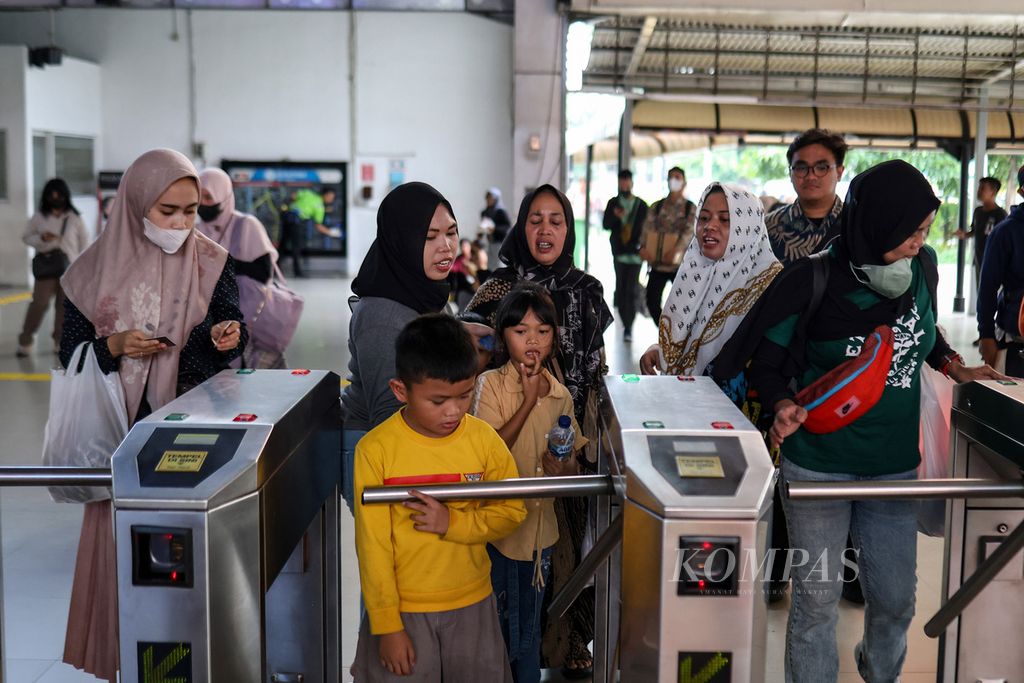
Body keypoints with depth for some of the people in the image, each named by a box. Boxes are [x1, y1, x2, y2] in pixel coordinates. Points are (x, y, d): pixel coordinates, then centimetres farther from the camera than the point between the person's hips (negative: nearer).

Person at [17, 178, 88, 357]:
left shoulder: (74, 217, 0)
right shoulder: (39, 217, 1)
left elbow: (84, 241, 7)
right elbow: (26, 238, 8)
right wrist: (41, 238, -13)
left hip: (69, 267, 1)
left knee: (65, 305, 4)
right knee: (39, 303, -6)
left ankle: (60, 341, 17)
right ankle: (25, 341, 5)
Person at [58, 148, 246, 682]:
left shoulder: (210, 263, -2)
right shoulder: (98, 269, -3)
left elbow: (231, 327, 3)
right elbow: (71, 353, 2)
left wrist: (226, 337, -19)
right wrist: (114, 347, -16)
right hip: (125, 428, 0)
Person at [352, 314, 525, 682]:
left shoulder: (484, 439, -8)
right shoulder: (375, 450, -15)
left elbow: (511, 512, 0)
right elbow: (372, 544, -11)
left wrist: (453, 522, -17)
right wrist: (387, 626, -9)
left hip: (472, 605, 2)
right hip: (401, 608, -2)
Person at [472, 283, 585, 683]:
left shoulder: (559, 395, 3)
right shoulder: (491, 384, -10)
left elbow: (573, 463, 10)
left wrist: (565, 469, -13)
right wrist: (528, 401, -21)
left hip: (540, 527, 4)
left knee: (529, 630, 17)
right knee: (495, 627, 5)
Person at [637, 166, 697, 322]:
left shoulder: (691, 208, 2)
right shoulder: (656, 206, 11)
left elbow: (690, 231, -12)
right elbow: (648, 227, 0)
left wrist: (676, 249, -29)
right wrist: (643, 247, -19)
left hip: (681, 263, -3)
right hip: (657, 262, 3)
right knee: (652, 300, -1)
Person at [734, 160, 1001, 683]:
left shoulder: (922, 268, -3)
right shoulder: (809, 284, -15)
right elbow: (766, 363, -4)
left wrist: (952, 366, 3)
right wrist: (784, 406, -22)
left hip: (895, 465, 4)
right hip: (818, 465, -3)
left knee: (895, 598, 14)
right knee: (817, 599, 6)